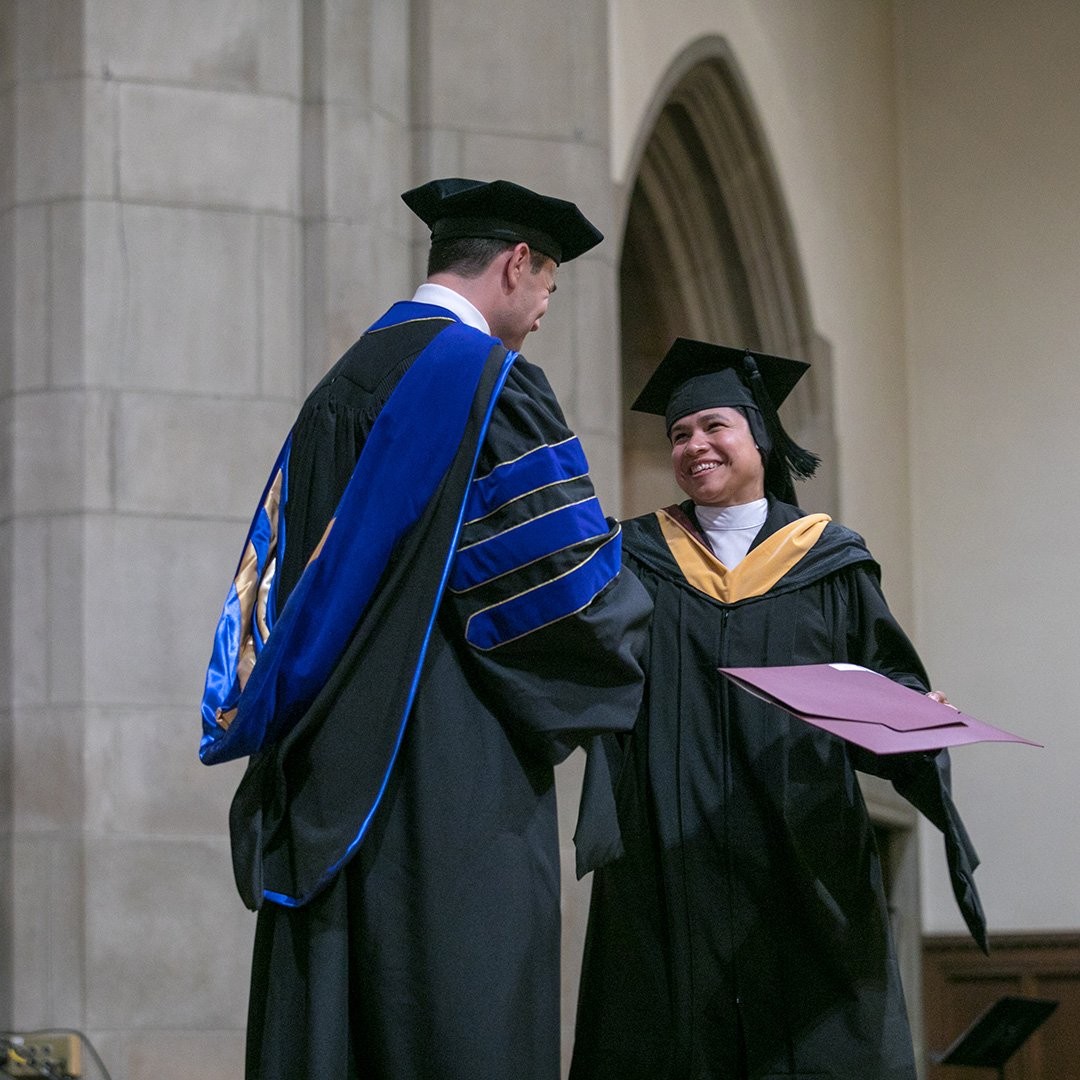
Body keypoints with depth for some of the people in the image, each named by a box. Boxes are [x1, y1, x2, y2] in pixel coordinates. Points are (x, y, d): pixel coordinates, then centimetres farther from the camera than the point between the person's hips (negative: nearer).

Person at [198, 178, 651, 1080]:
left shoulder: (343, 384, 18)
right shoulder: (489, 379, -8)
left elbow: (273, 577, 21)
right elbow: (571, 573, -11)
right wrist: (641, 633, 7)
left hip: (328, 783, 8)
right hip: (454, 773, -8)